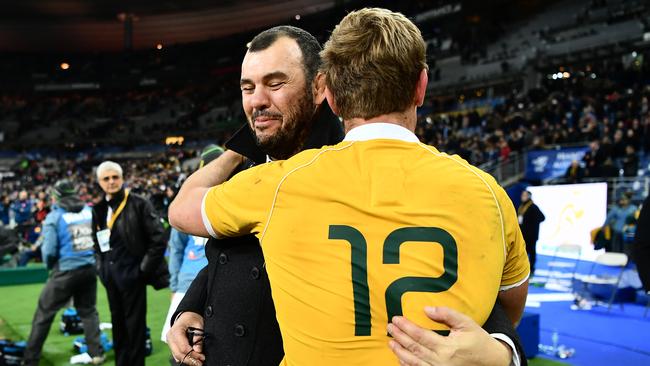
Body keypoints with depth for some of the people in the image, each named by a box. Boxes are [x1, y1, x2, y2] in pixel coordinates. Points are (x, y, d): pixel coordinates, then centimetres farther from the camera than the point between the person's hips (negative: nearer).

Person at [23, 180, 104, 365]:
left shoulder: (54, 217, -7)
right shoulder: (90, 211, 2)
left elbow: (49, 250, -9)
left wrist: (49, 265, 10)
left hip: (66, 271, -4)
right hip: (90, 268, 4)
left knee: (43, 313, 8)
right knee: (88, 310, 19)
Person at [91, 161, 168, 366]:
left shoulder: (138, 204, -9)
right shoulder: (99, 210, 8)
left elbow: (158, 239, -12)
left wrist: (144, 268, -11)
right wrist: (102, 268, 10)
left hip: (132, 274, -6)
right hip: (111, 277, 6)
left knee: (134, 325, 1)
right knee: (117, 324, 15)